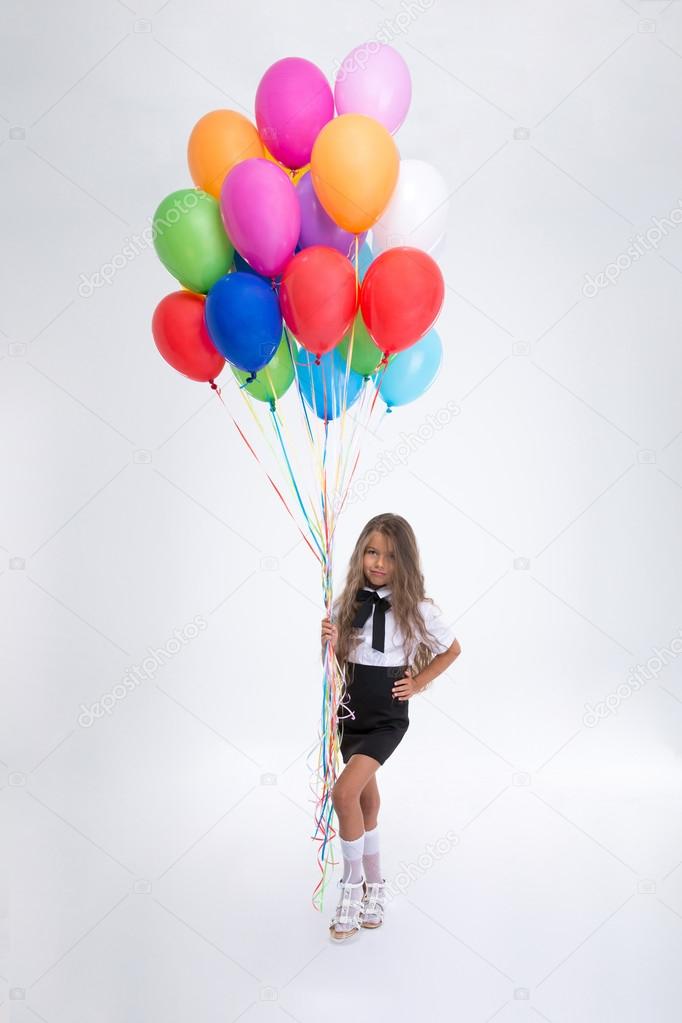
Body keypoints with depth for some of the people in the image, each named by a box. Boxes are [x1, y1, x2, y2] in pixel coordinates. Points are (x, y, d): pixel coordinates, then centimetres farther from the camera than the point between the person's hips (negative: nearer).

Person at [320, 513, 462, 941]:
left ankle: (353, 886, -2)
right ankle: (374, 885, 32)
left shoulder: (418, 609, -12)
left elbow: (452, 649, 4)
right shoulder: (347, 602, -4)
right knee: (366, 798, 16)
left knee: (344, 793, -19)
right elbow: (335, 665, 4)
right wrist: (330, 644, -17)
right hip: (352, 710, 4)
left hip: (388, 716, -4)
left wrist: (419, 683, -2)